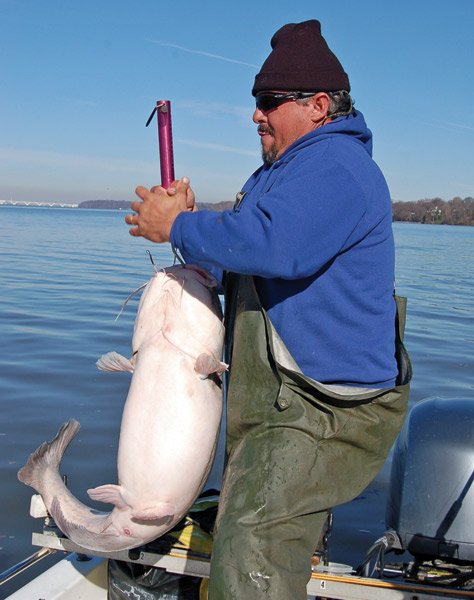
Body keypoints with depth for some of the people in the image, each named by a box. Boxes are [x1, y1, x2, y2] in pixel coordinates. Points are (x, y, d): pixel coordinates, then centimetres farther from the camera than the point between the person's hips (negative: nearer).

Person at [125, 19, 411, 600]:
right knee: (244, 534, 21)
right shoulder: (285, 170, 19)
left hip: (328, 411, -11)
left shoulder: (336, 166, -17)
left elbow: (272, 246, -34)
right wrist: (190, 224, 4)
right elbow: (237, 265, 23)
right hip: (277, 400, 11)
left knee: (251, 547, -17)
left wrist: (177, 226, -19)